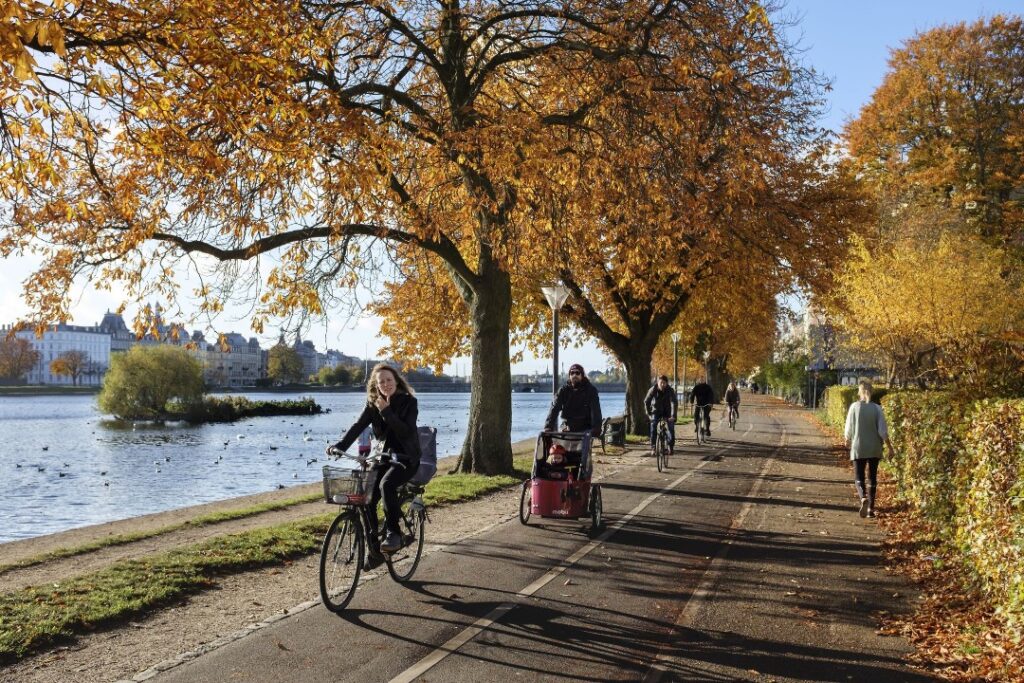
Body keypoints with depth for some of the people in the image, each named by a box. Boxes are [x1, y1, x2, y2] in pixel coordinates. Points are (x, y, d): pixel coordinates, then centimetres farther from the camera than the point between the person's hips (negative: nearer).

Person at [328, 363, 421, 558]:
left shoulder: (409, 402, -8)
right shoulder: (373, 404, 4)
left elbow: (406, 431, -20)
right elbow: (358, 426, -10)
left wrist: (386, 412, -25)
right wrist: (340, 446, -24)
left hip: (406, 458, -4)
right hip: (383, 456, 4)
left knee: (387, 484, -33)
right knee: (368, 501, -9)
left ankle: (394, 533, -20)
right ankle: (374, 550, 6)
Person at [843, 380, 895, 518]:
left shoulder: (854, 407, -7)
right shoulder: (877, 408, -5)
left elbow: (848, 429, -2)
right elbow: (883, 431, -6)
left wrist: (847, 440, 18)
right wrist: (890, 447, 5)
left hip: (858, 448, -1)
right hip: (874, 449, 1)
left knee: (858, 477, 5)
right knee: (872, 478, 13)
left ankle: (863, 498, -22)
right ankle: (871, 507, 14)